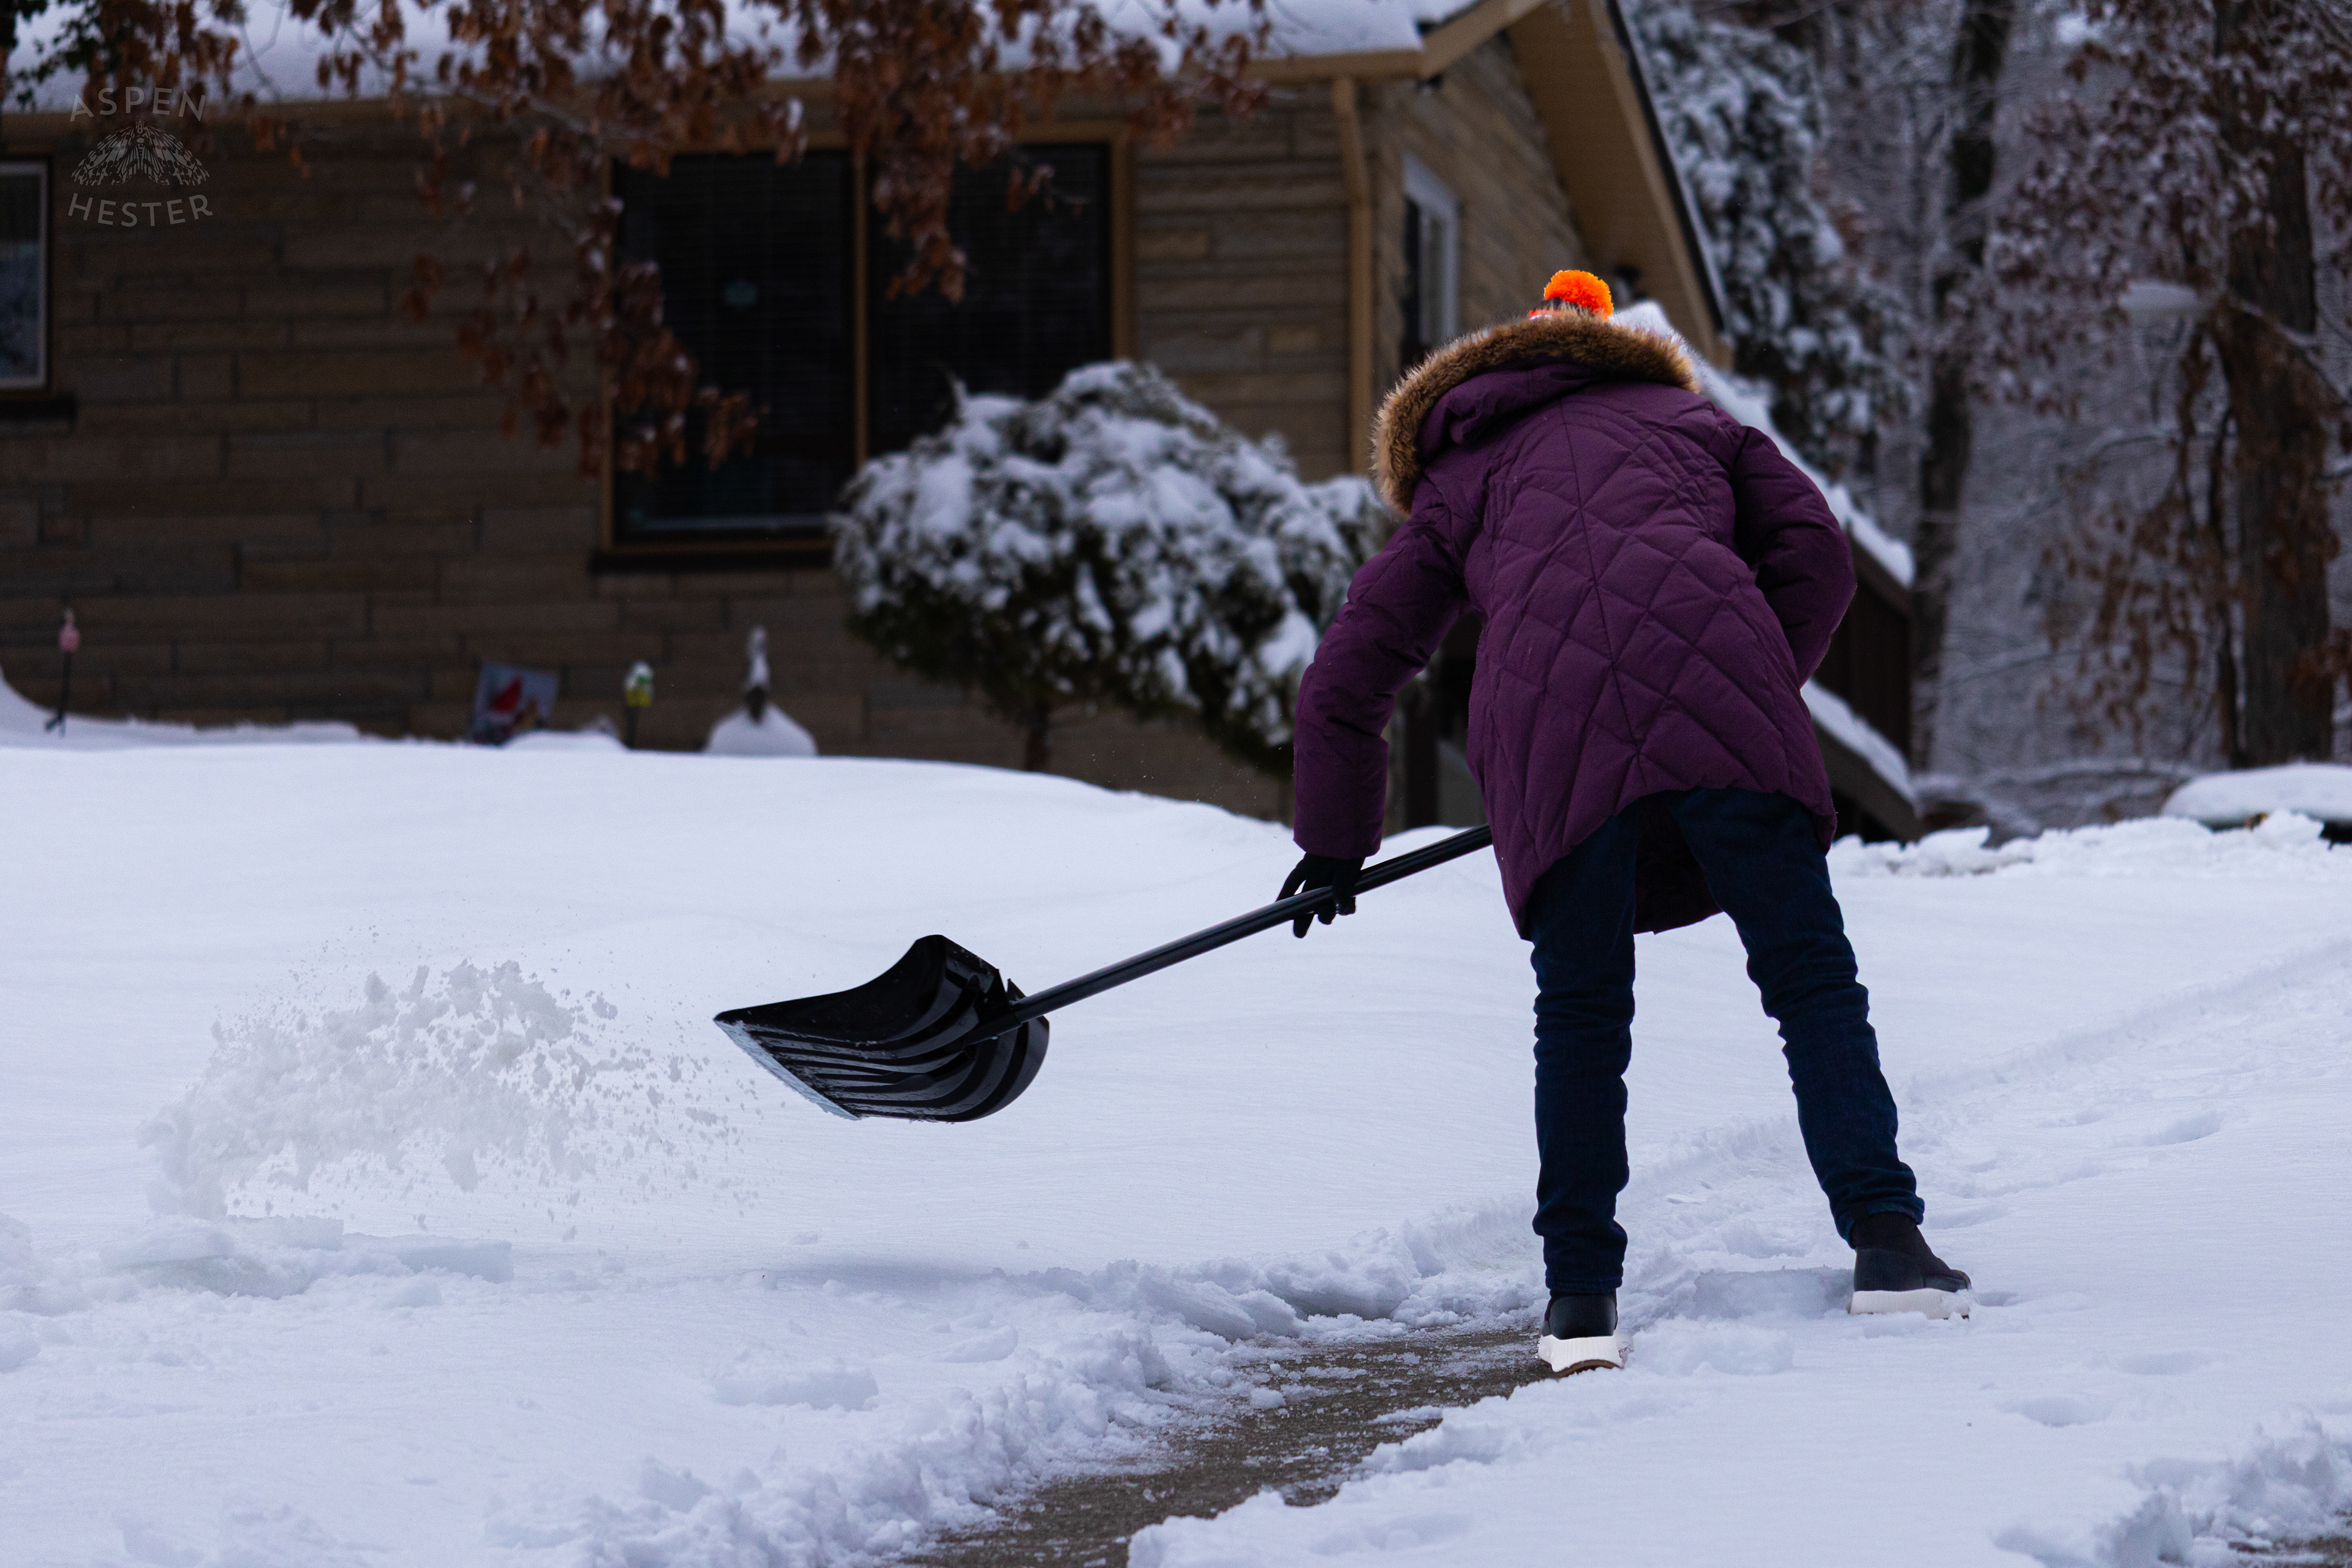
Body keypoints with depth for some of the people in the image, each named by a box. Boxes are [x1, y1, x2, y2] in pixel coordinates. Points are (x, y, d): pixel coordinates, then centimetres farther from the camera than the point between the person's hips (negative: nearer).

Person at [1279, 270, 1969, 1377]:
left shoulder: (1457, 484, 34)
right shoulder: (1693, 418, 35)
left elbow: (1346, 678, 28)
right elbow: (1814, 552, 17)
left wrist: (1336, 840, 39)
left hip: (1542, 712, 0)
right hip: (1713, 674, 0)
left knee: (1580, 1017, 11)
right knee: (1811, 977, 5)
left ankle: (1581, 1292, 10)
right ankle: (1886, 1244, -3)